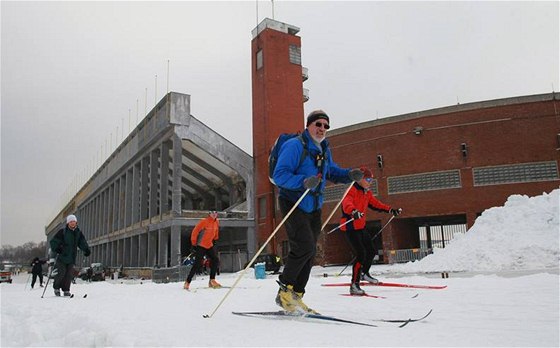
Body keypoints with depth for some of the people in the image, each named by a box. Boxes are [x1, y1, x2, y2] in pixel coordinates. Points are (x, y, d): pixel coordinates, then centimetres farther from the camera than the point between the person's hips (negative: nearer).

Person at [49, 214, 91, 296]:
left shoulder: (79, 233, 9)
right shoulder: (62, 232, -4)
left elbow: (83, 243, 9)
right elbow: (53, 241, -3)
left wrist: (86, 250, -9)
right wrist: (56, 248, -21)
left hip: (72, 258, 4)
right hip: (61, 256, -3)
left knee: (69, 274, 2)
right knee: (61, 273, -4)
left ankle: (66, 290, 14)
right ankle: (56, 288, 19)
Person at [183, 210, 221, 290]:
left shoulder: (216, 222, 3)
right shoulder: (204, 221, -17)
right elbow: (195, 231, -15)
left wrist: (215, 239, 23)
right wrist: (194, 243, -13)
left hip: (209, 246, 7)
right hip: (201, 246, -7)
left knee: (216, 261, -3)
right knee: (198, 264, -10)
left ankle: (212, 281, 7)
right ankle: (187, 282, 0)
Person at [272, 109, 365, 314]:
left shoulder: (324, 150, 12)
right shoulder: (295, 145, -14)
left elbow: (332, 172, 22)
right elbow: (279, 174, -21)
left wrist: (349, 175, 1)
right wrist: (303, 181, -36)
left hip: (313, 208, 8)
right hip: (293, 204, -8)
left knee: (309, 253, 8)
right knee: (305, 247, -20)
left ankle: (295, 297, 17)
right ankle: (285, 289, -1)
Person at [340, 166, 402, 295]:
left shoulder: (367, 193, 11)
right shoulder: (352, 190, -17)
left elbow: (375, 204, 22)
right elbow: (347, 203, -37)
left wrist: (390, 210, 14)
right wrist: (354, 211, -58)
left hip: (361, 227, 9)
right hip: (350, 227, -9)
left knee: (371, 251, 18)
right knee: (361, 253, -17)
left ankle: (364, 273, 44)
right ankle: (354, 285, -10)